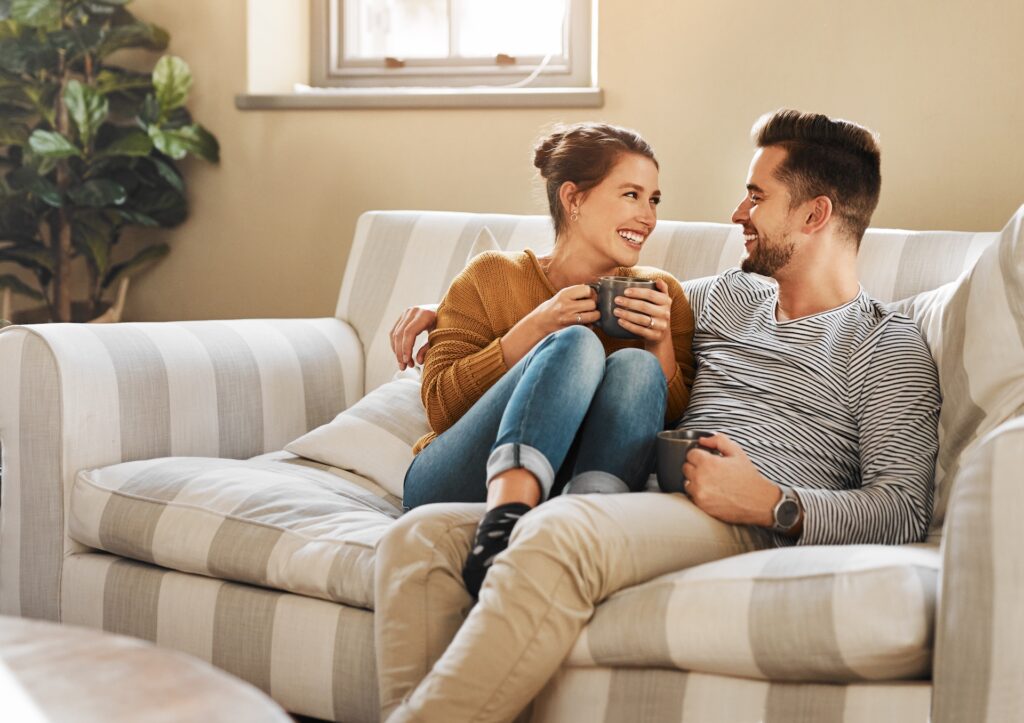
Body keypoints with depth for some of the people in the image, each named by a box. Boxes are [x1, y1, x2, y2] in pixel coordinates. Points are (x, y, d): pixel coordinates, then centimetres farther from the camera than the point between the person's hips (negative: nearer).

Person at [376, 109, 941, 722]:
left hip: (748, 531, -7)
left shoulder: (889, 345, 9)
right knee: (420, 536, -18)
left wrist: (772, 503, -18)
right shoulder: (727, 298, 29)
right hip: (646, 508, 7)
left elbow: (904, 514, -3)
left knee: (558, 532, -38)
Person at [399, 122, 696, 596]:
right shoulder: (493, 276, 7)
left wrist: (663, 342, -8)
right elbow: (439, 406, -1)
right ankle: (502, 527, -48)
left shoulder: (661, 294, 14)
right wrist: (535, 329, -10)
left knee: (636, 365, -22)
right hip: (455, 488, -2)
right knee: (576, 345, -24)